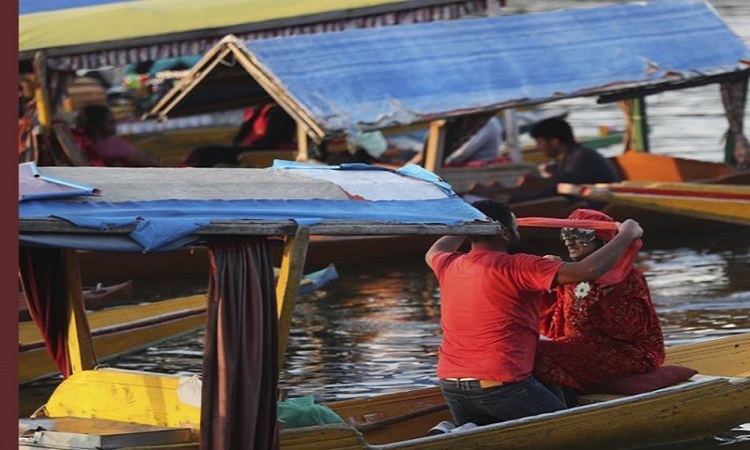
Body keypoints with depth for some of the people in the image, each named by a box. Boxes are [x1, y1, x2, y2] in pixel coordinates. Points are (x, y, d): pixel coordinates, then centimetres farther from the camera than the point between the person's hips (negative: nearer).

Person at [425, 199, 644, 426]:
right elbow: (589, 270, -17)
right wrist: (626, 235, -1)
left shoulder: (450, 267, 9)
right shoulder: (516, 267, -11)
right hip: (502, 383, -7)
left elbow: (433, 253, 38)